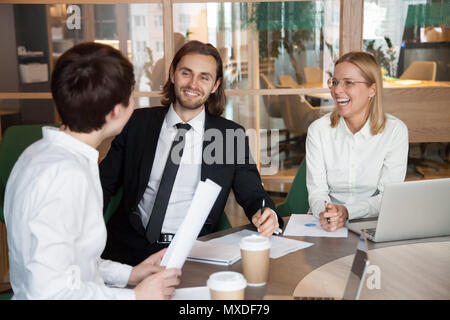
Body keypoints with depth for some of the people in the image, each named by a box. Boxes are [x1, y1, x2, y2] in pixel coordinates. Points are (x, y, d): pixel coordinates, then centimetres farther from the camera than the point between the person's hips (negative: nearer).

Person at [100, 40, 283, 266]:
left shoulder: (231, 135, 6)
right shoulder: (137, 123, 7)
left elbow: (252, 193, 7)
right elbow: (105, 184, 10)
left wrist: (266, 214, -17)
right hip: (131, 246, 0)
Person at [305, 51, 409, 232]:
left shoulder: (395, 131, -5)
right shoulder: (318, 130, -2)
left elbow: (388, 198, -10)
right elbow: (316, 192, -5)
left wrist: (347, 212, -27)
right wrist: (325, 212, -28)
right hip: (329, 228, 0)